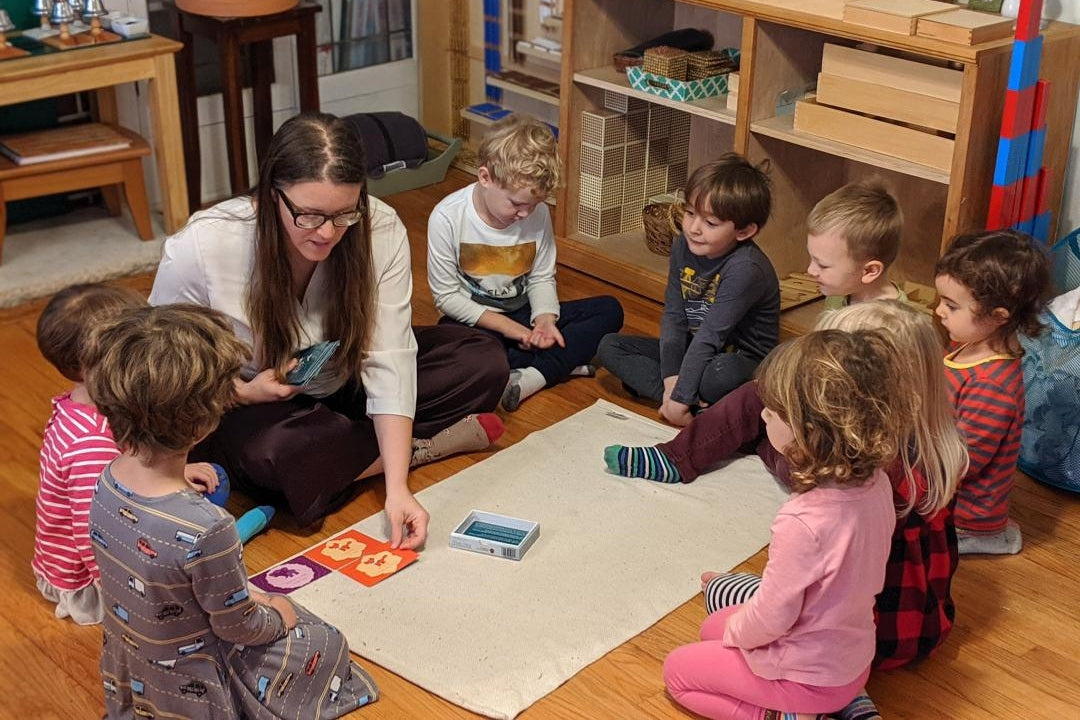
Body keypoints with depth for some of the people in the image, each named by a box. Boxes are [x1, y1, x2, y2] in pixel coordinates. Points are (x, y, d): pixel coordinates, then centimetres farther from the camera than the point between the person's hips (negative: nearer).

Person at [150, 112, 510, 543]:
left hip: (341, 387, 2)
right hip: (242, 407, -2)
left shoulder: (380, 231, -23)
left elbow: (388, 358, -25)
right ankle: (423, 445, -13)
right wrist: (242, 391, -28)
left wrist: (397, 487, -33)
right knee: (283, 453, -38)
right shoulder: (199, 249, -27)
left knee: (486, 362, -13)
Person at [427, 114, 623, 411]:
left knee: (609, 310, -11)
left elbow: (542, 278, 2)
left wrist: (545, 318, -19)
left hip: (524, 316, 4)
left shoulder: (538, 214, -8)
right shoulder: (447, 218, -18)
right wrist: (504, 326, -21)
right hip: (475, 321, -4)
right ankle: (562, 364, -23)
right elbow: (446, 296, -14)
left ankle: (530, 378, -28)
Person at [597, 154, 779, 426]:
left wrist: (679, 397, -27)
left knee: (724, 372, -42)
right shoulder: (683, 247, -5)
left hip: (742, 360, -8)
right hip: (692, 351, 8)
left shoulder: (745, 269, -26)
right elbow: (673, 316, -5)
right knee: (609, 346, -6)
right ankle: (698, 404, -18)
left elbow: (710, 336, -28)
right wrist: (671, 376, -16)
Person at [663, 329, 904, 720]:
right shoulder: (875, 482, -14)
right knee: (712, 627, 27)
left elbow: (771, 617, -25)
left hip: (806, 674, -6)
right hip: (853, 655, 6)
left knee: (677, 671, 15)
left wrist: (733, 631, -1)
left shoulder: (803, 521, -38)